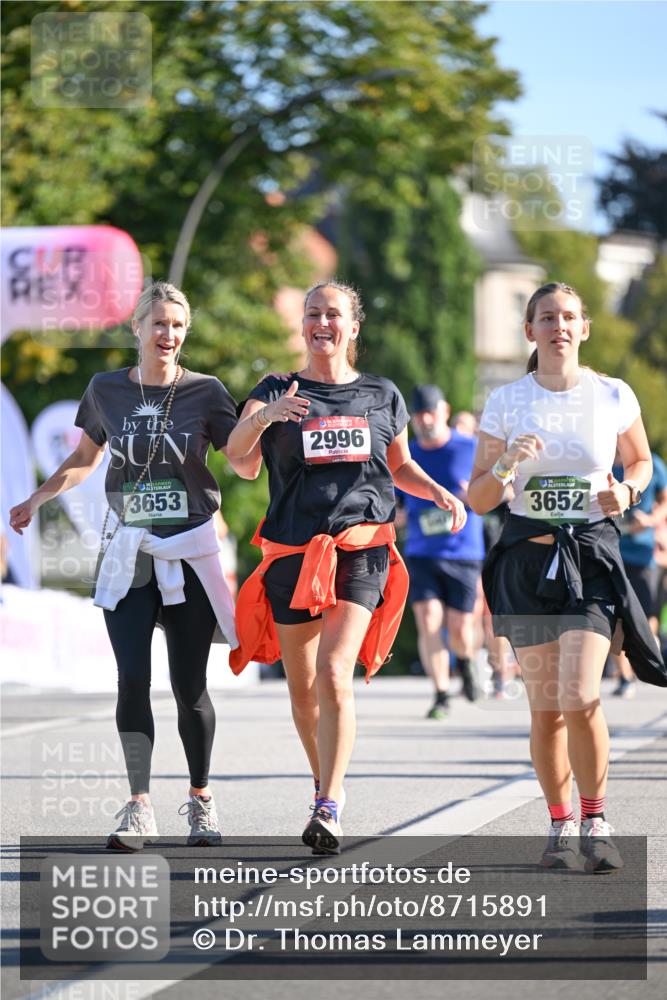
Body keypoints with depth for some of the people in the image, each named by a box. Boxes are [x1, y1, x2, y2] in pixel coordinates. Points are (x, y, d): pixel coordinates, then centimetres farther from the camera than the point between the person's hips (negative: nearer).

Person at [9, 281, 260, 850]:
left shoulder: (205, 392, -1)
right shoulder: (107, 390, 5)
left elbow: (247, 469, -4)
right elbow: (85, 458, 19)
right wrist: (37, 500, 10)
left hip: (190, 552, -1)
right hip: (128, 552, 1)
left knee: (189, 687, 0)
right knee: (132, 680, -8)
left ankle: (201, 800, 17)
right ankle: (140, 811, -6)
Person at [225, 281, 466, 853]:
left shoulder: (382, 396, 11)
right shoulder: (277, 392, 6)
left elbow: (401, 467, 24)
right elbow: (236, 449, -10)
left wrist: (440, 493, 4)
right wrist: (264, 417, -31)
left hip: (361, 547, -1)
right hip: (292, 549, 1)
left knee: (334, 673, -19)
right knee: (303, 687, 8)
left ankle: (329, 808, -22)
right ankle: (326, 781, 32)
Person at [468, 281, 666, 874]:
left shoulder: (613, 397, 1)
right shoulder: (506, 403, 2)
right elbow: (478, 500, 4)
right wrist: (506, 465, -15)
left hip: (592, 554, -1)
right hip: (528, 554, 1)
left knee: (580, 697, -17)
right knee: (545, 707, 2)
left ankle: (595, 823, -2)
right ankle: (561, 826, 19)